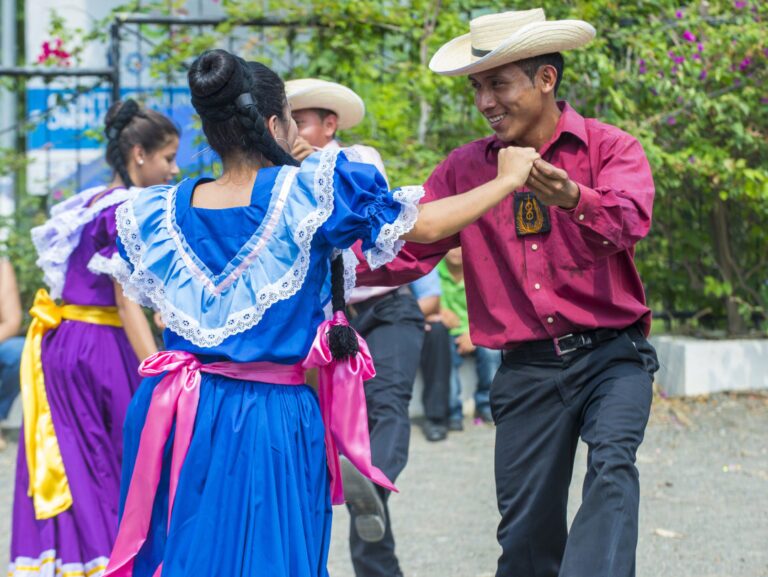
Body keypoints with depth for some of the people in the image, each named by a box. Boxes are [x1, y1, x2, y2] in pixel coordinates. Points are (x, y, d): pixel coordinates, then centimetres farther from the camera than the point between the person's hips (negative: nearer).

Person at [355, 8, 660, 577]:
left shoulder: (609, 148, -3)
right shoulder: (465, 169, 8)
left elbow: (629, 220, -24)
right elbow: (404, 250, 3)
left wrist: (573, 199, -45)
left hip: (611, 354, -3)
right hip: (527, 370, 3)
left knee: (612, 466, -28)